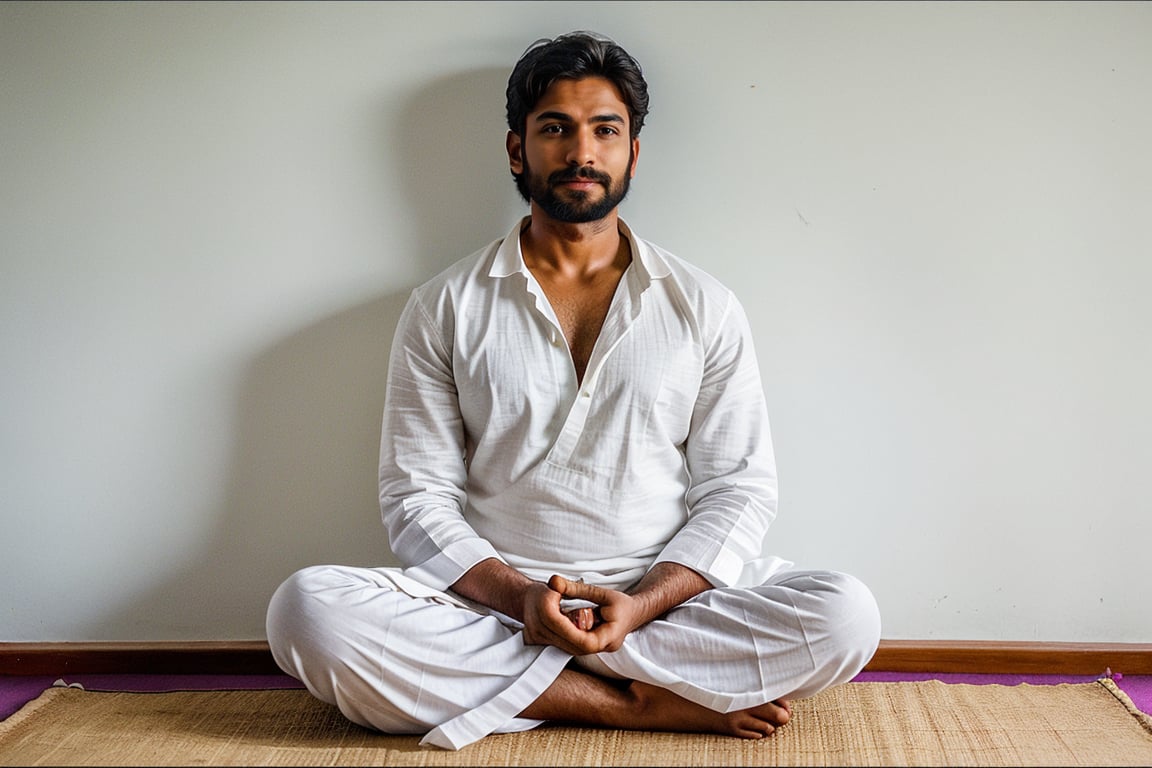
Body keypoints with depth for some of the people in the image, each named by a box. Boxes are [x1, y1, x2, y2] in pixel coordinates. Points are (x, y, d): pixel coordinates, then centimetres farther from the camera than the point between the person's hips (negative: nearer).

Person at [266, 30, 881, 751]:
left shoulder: (705, 306, 7)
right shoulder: (444, 309, 6)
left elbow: (739, 489, 3)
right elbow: (417, 497, 2)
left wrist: (642, 602, -15)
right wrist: (518, 596, -16)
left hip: (670, 595, 1)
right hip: (496, 596, 0)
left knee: (847, 614, -25)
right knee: (307, 609, -28)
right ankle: (650, 703, -21)